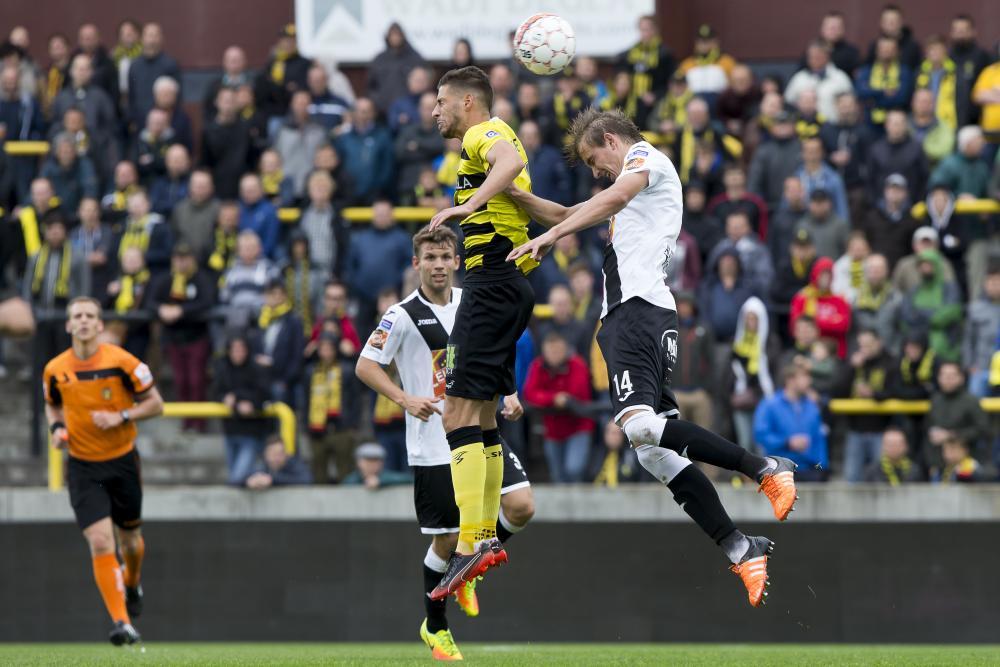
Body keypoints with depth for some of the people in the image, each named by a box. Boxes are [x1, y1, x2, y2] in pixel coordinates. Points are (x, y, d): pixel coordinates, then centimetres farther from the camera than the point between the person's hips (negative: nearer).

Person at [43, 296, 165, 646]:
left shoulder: (122, 361, -10)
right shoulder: (55, 370, -3)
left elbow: (155, 403, -4)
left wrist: (121, 417, -19)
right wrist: (57, 427, -4)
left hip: (122, 461, 0)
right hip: (83, 467, 0)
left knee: (130, 542, 15)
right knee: (100, 543, -15)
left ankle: (131, 583, 51)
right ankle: (122, 623, -15)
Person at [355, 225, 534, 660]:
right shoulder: (403, 315, -8)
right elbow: (365, 366, -8)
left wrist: (508, 395, 5)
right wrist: (406, 400, -21)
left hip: (481, 432, 5)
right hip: (433, 444, -5)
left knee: (521, 507, -12)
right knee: (446, 539, -2)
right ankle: (435, 628, 19)